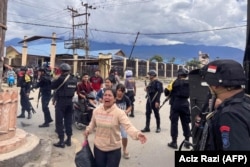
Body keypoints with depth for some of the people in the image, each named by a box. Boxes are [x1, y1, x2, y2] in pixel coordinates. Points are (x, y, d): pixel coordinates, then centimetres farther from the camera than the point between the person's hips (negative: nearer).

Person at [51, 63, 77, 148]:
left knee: (59, 121, 1)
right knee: (68, 120, 13)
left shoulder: (61, 78, -15)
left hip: (61, 101, -6)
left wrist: (56, 79, 7)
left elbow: (52, 86, -6)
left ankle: (61, 141, 3)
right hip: (70, 101, 6)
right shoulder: (74, 79, 4)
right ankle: (68, 139, 20)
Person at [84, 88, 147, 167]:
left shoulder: (119, 112, -20)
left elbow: (128, 126, -31)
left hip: (114, 149, -3)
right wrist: (88, 130, -2)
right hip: (98, 147, 4)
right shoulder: (96, 111, -5)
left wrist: (137, 134, -48)